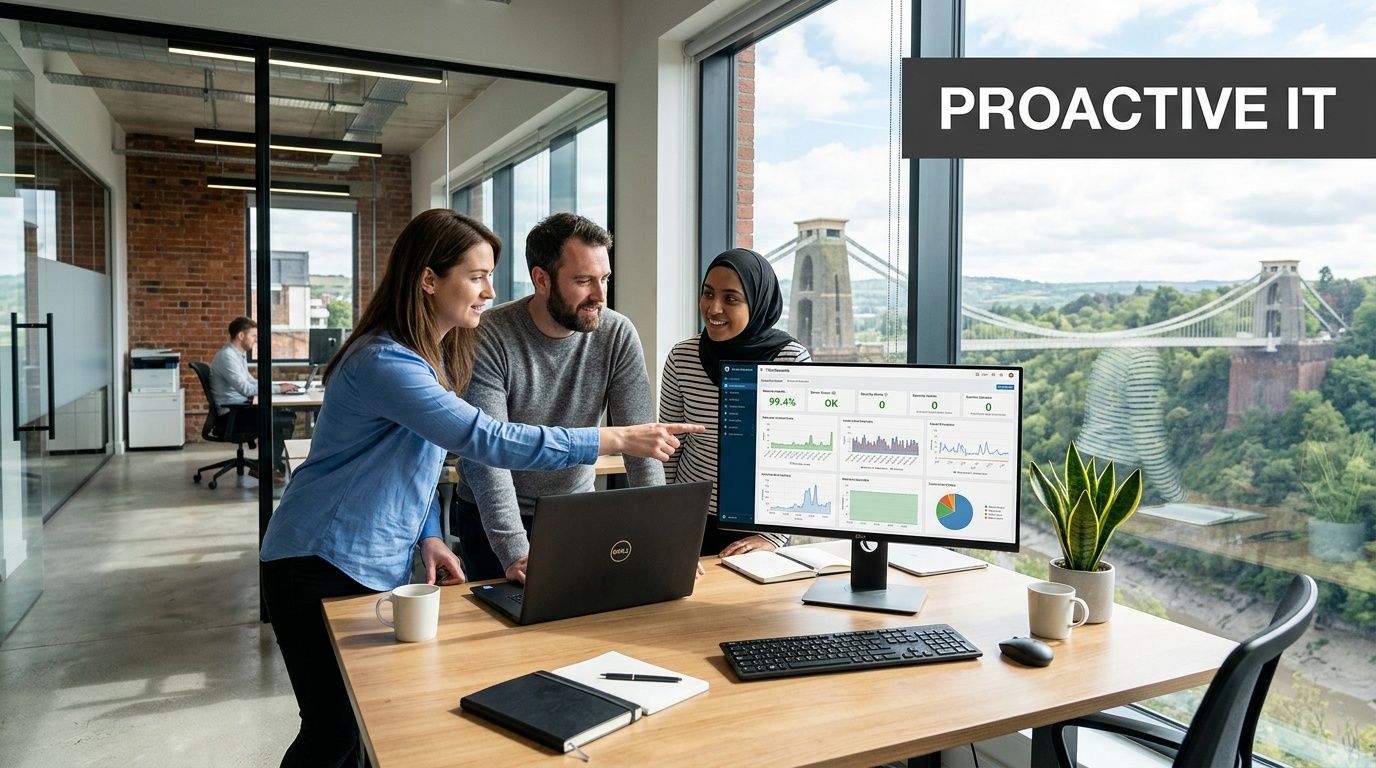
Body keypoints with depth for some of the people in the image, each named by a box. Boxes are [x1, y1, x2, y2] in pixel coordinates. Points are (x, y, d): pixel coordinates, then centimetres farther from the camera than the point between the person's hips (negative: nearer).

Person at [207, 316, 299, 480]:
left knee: (288, 414, 2)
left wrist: (278, 386, 6)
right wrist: (278, 389, -20)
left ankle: (275, 463, 6)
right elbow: (246, 389, -26)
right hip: (230, 414, -10)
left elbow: (251, 382, 21)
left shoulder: (239, 354, 14)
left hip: (240, 407, 10)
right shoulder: (227, 356, -18)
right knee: (284, 421, -19)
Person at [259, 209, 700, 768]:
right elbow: (489, 441, -33)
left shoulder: (436, 354, 5)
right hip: (320, 567, -8)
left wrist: (428, 536, 0)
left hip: (380, 567, 8)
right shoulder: (384, 363, -25)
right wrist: (615, 440, -32)